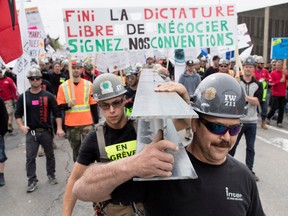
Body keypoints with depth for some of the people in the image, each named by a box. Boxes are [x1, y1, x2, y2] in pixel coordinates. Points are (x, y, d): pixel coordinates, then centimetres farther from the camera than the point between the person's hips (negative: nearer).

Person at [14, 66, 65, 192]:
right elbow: (18, 114, 4)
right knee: (30, 157, 0)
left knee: (50, 155, 13)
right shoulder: (23, 97, 0)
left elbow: (57, 113, -2)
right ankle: (32, 181, 12)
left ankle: (51, 175, 31)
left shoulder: (48, 96, -2)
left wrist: (59, 128, -10)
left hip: (46, 131, 0)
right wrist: (21, 126, -12)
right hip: (31, 132, 0)